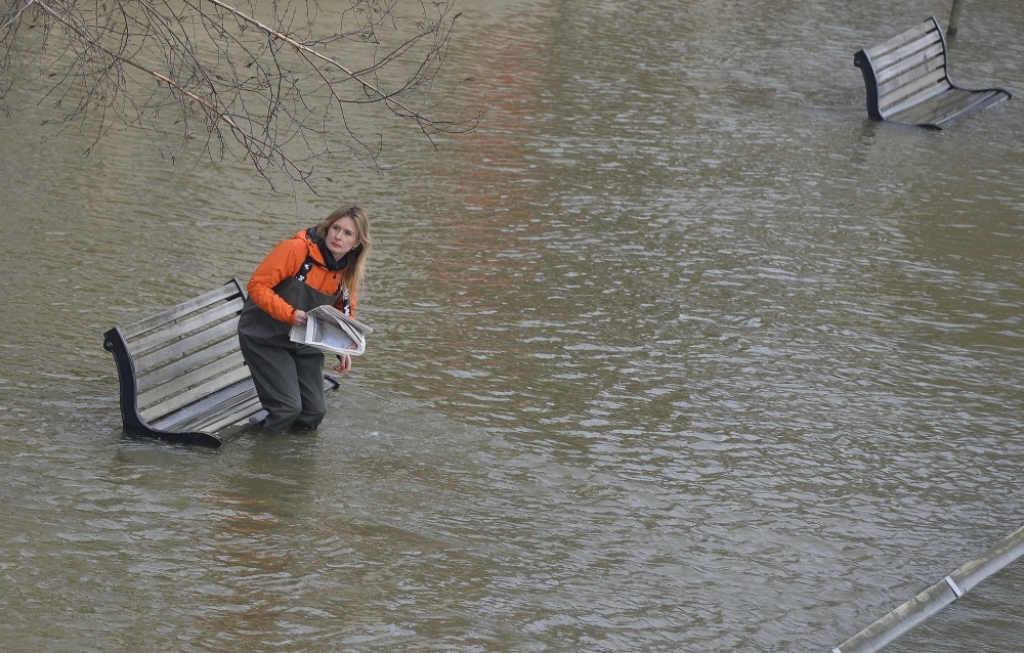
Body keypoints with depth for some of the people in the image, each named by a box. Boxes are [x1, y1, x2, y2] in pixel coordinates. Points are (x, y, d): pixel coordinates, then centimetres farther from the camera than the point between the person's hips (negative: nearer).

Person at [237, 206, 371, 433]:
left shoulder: (349, 272, -2)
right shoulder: (298, 250, -23)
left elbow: (345, 313, 12)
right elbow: (257, 285, -22)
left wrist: (344, 350, -5)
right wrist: (289, 314, -33)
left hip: (305, 343, 7)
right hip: (265, 337, -7)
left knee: (315, 411, 2)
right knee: (287, 408, -16)